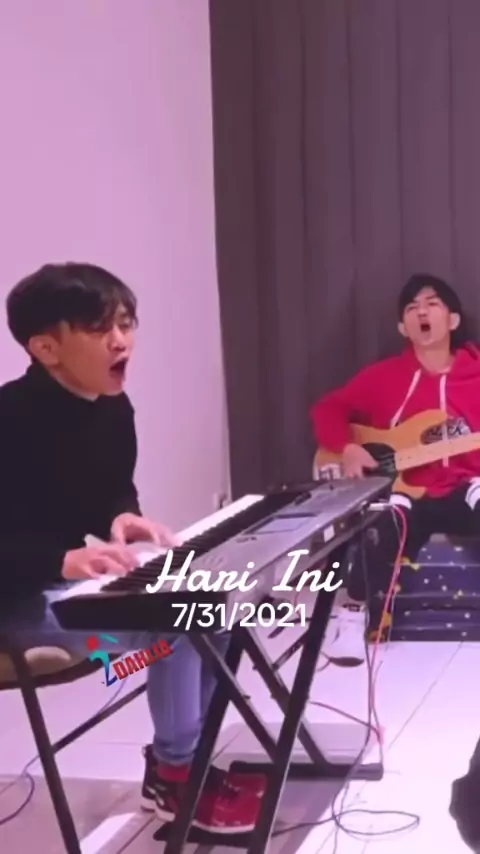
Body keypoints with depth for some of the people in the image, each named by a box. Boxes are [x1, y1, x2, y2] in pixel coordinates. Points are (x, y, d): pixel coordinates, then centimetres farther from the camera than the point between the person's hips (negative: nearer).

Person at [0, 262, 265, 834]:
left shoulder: (113, 409, 3)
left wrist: (122, 518, -6)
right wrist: (64, 559, -40)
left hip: (81, 579, 9)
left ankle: (176, 756, 9)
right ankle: (177, 776, -4)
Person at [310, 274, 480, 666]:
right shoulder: (384, 376, 5)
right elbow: (328, 409, 11)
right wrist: (347, 448, -6)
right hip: (407, 493, 0)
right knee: (382, 532, -34)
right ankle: (355, 613, -5)